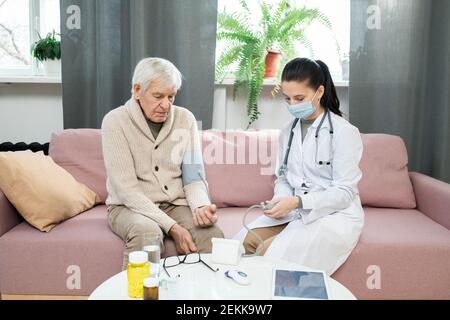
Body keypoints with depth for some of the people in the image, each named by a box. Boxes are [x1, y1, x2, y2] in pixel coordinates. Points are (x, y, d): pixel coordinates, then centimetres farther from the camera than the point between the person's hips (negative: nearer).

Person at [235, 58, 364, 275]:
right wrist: (281, 201, -11)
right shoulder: (288, 133, 9)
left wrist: (296, 201, -26)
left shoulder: (345, 132, -10)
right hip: (296, 210, 6)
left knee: (269, 252, -24)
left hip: (335, 214, -5)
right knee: (245, 241, -17)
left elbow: (344, 193, -14)